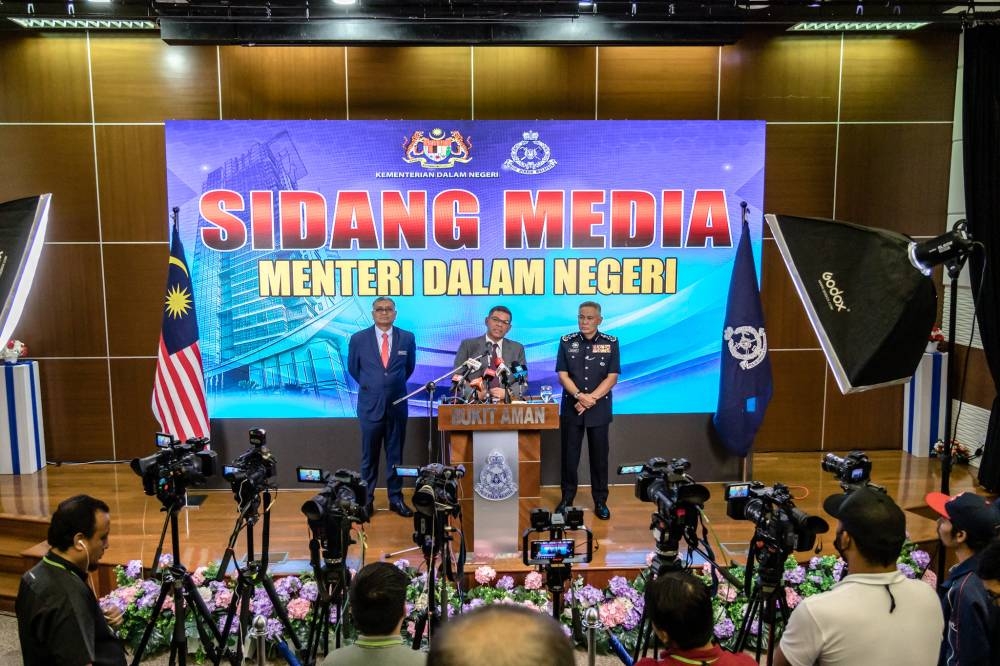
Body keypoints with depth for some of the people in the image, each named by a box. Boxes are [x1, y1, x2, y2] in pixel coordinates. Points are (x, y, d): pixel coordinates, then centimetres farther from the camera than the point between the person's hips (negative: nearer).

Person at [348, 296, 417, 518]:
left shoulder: (407, 338, 1)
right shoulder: (358, 339, -2)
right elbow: (353, 368, 11)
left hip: (397, 404, 1)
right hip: (370, 405, -1)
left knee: (395, 454, 9)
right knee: (369, 456, 5)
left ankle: (396, 498, 20)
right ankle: (367, 500, 15)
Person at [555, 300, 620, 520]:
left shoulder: (611, 343, 0)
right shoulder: (567, 342, 2)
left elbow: (612, 377, -5)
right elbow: (562, 375, -3)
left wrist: (591, 398, -14)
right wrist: (579, 395, -18)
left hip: (599, 409, -1)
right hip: (571, 408, 1)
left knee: (599, 455, 6)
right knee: (569, 455, 6)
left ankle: (600, 501, 17)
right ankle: (567, 498, 19)